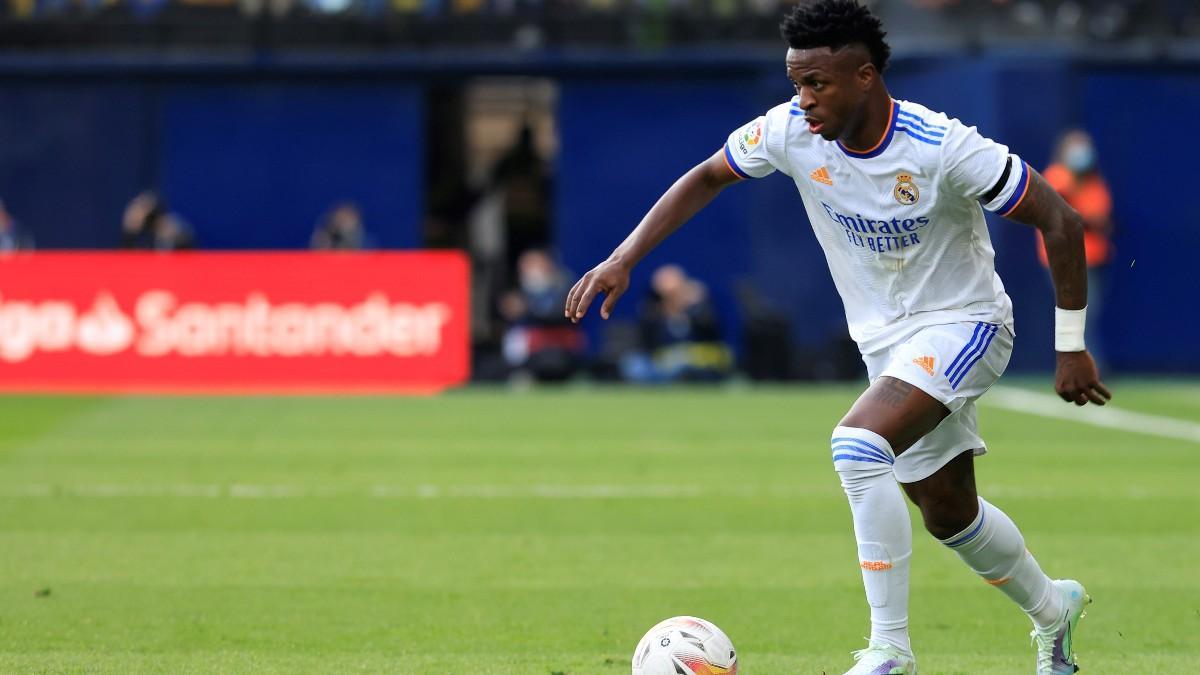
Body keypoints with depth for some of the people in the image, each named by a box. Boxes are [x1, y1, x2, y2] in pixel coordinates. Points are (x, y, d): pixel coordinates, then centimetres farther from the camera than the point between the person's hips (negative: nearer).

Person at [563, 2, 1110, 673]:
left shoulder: (941, 148, -28)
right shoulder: (792, 130, -13)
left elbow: (1062, 223, -20)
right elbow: (708, 176, 5)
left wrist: (1072, 348, -16)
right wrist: (625, 257, -6)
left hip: (962, 325, -7)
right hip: (886, 342, 7)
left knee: (857, 443, -29)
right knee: (949, 515, 16)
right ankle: (1053, 607, 45)